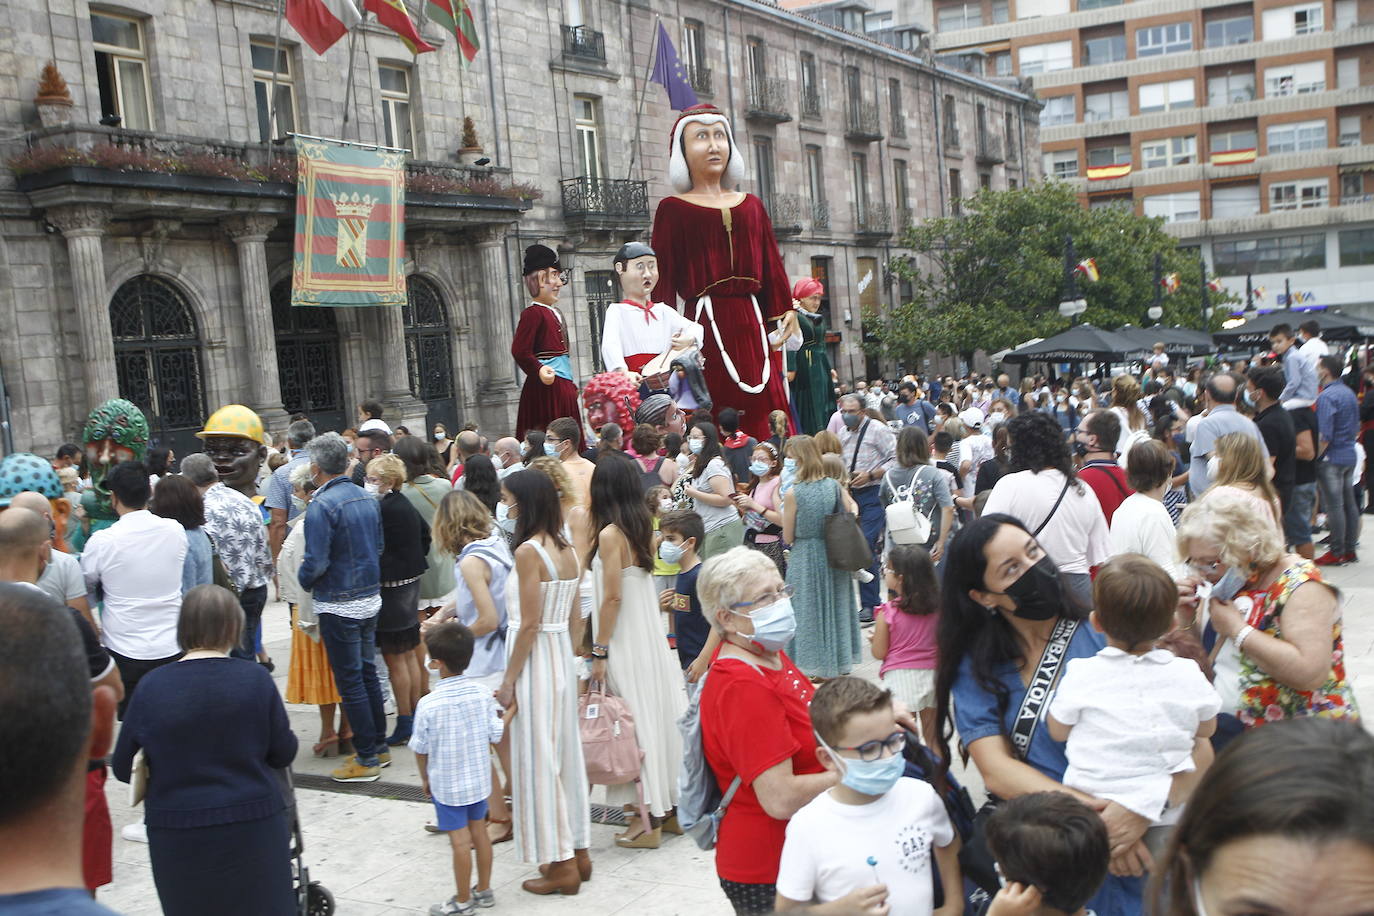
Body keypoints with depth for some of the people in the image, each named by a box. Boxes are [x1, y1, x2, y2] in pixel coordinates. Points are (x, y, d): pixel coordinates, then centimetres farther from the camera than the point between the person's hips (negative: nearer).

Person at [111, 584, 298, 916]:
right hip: (251, 826, -1)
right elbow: (284, 753, -3)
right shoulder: (254, 678, -9)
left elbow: (123, 768, 1)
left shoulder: (151, 686, -7)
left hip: (176, 834, 1)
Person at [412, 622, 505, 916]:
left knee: (460, 839, 4)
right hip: (479, 779, 4)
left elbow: (420, 749, -10)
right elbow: (494, 736, -2)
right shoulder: (483, 694, -10)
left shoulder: (428, 705, -21)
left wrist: (425, 778, 6)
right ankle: (484, 890, 32)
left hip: (447, 784, -4)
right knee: (479, 830, 18)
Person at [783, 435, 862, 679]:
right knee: (836, 605, 17)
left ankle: (816, 666, 15)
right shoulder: (834, 486, -3)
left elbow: (788, 537, -10)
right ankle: (840, 663, 28)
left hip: (805, 557, -4)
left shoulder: (793, 493, -15)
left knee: (810, 610, 9)